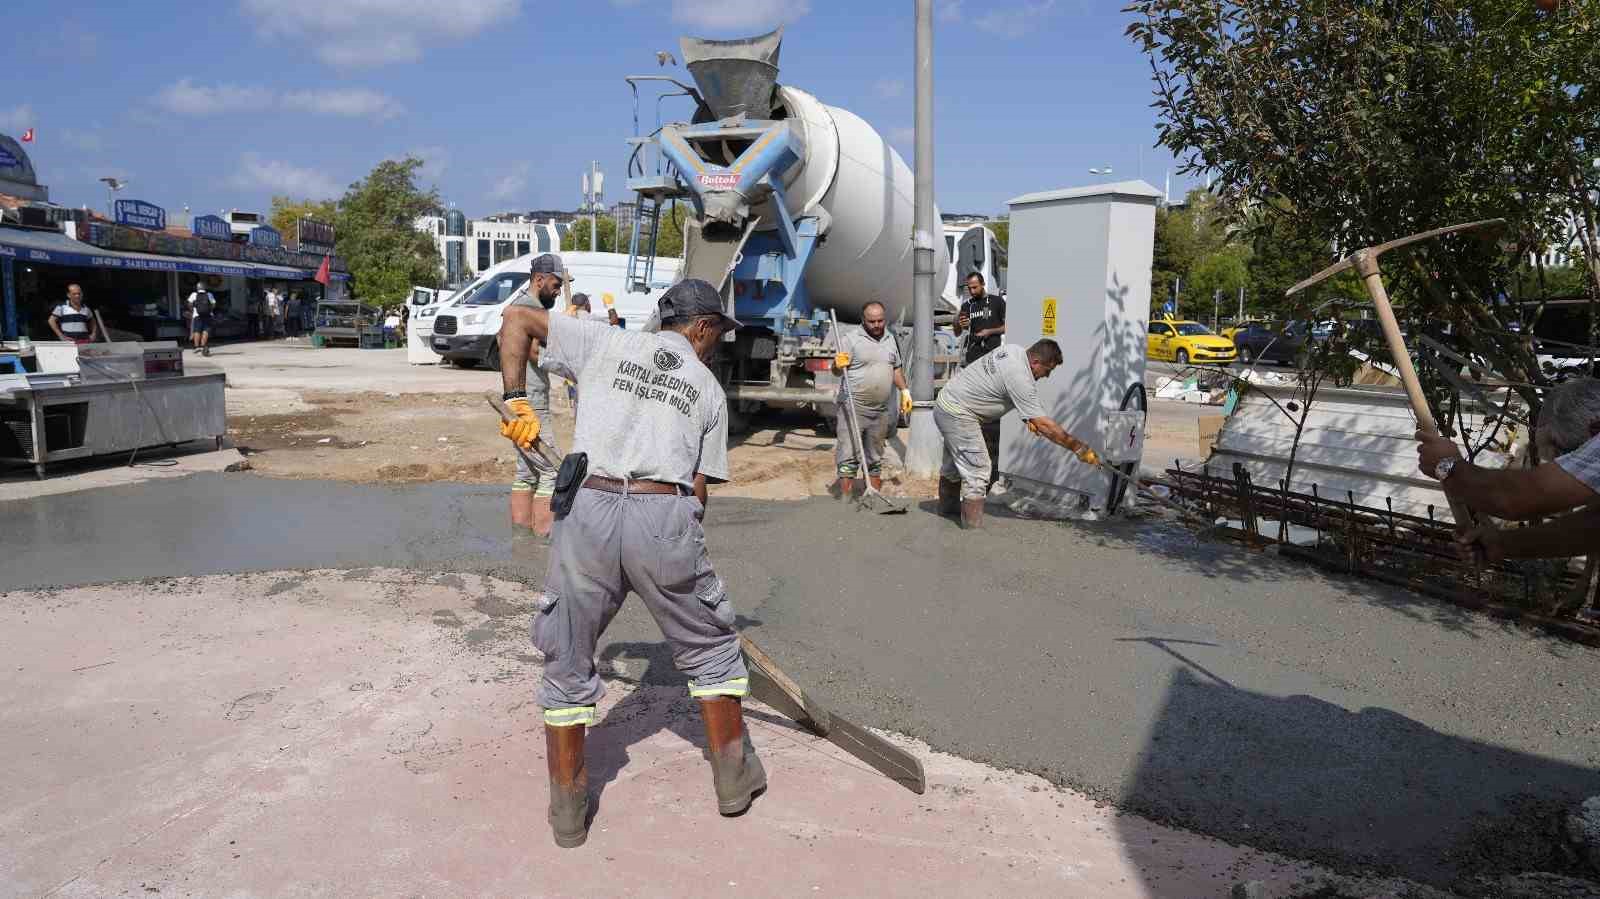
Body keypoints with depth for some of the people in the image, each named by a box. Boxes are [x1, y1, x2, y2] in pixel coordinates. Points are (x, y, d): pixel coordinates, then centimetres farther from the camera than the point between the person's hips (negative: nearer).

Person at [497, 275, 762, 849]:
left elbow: (517, 317, 14)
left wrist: (516, 400, 12)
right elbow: (699, 488, 13)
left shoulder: (607, 343, 17)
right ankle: (734, 778, 32)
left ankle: (568, 811, 25)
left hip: (587, 507, 1)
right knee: (711, 648, 21)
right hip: (666, 514, 0)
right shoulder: (709, 389, 16)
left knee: (566, 662, 16)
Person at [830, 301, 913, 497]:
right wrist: (838, 365, -32)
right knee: (848, 456, -8)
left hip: (880, 411, 6)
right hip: (852, 408, -6)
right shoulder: (850, 339, -7)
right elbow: (836, 372, -11)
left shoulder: (890, 339, 13)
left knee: (875, 458, 14)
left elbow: (896, 369, 24)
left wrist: (904, 390, 14)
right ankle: (845, 500, -5)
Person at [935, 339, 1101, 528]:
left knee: (953, 465, 26)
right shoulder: (1021, 379, -26)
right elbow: (1043, 425, -24)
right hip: (957, 415, -10)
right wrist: (1078, 448, -20)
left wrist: (1027, 417, 10)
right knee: (977, 472, -9)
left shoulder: (1012, 349, 1)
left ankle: (947, 506, 44)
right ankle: (973, 527, -6)